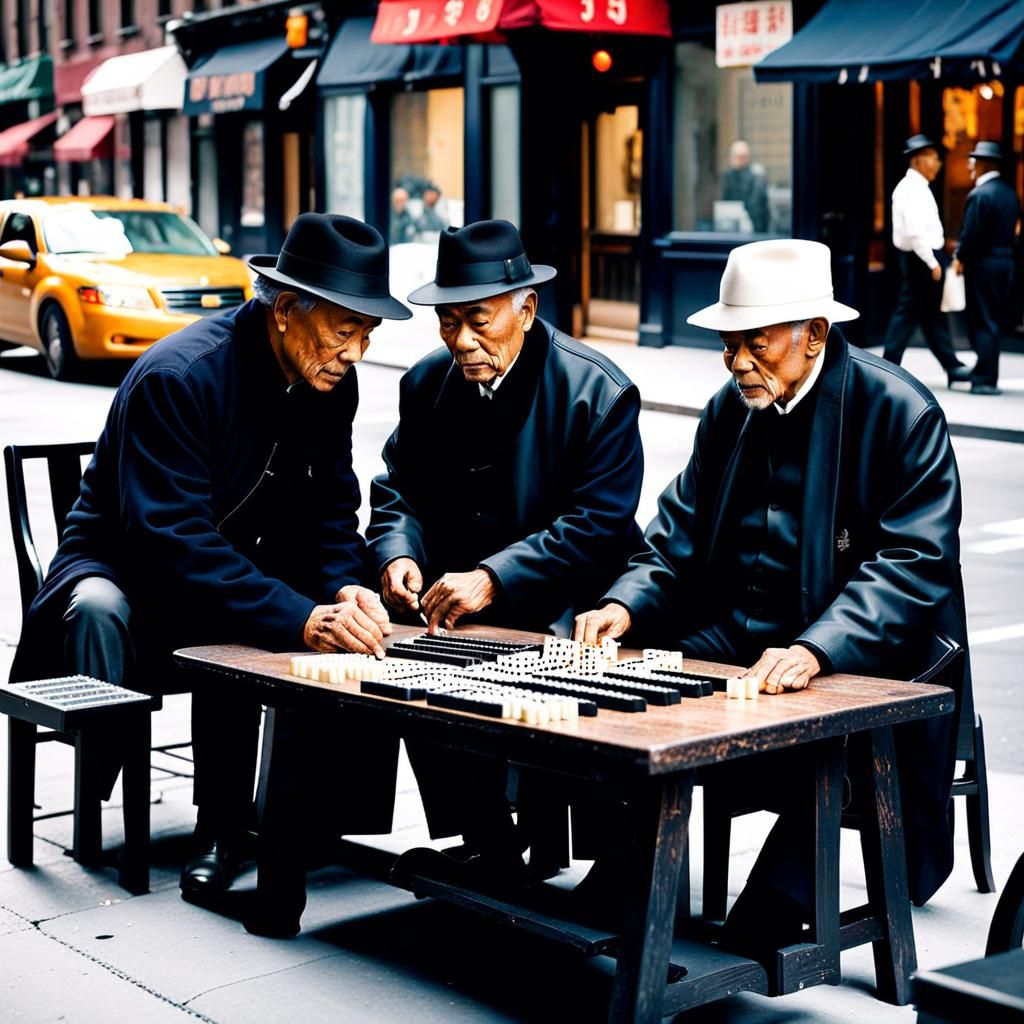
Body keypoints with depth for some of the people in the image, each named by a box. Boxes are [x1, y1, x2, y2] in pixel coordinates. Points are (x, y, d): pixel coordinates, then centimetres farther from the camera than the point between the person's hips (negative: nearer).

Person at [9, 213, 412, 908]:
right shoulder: (177, 376, -25)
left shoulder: (333, 382, -4)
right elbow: (172, 537, -33)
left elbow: (331, 509, 2)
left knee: (351, 624, -22)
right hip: (134, 569, -6)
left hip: (246, 567, 6)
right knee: (97, 609, -38)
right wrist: (299, 618, -43)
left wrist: (344, 590, -22)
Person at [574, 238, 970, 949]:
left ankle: (770, 917, -17)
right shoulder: (729, 409, 9)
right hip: (735, 643, 6)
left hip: (859, 666, -5)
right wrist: (625, 606, -12)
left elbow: (915, 564, -18)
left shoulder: (901, 411, -10)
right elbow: (681, 537, 9)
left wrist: (815, 651, -32)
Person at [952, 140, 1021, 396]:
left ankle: (984, 379, -3)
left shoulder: (980, 194, -15)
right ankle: (988, 377, 20)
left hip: (983, 263, -8)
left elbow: (972, 233, -19)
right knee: (996, 322, 13)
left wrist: (960, 258, -4)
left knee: (983, 323, -3)